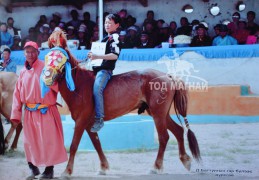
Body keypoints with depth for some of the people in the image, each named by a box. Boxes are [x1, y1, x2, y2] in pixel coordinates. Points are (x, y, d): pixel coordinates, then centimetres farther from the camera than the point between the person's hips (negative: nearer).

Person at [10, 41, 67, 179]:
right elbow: (17, 94, 9)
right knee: (30, 141, 11)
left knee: (48, 140, 1)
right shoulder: (23, 72, 8)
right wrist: (15, 114, 4)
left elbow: (57, 87, -11)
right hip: (29, 112, 5)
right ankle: (33, 168, 25)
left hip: (46, 111, -5)